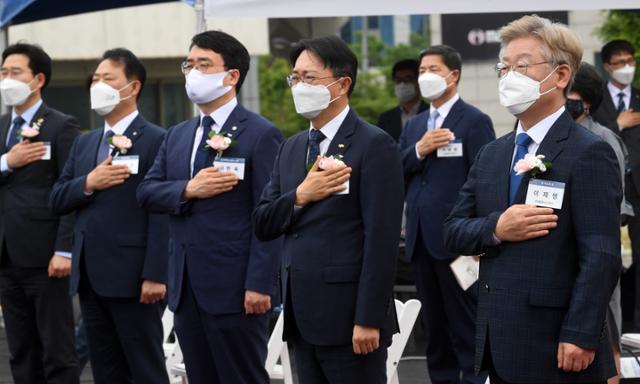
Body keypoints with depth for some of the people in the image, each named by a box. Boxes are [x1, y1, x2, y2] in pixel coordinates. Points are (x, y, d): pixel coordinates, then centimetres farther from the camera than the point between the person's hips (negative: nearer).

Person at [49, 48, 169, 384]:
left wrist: (154, 275, -19)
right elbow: (57, 199, 12)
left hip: (132, 276, -7)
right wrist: (88, 184, -8)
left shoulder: (155, 140, -7)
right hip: (89, 277, 7)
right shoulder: (84, 143, 17)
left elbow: (161, 212, -13)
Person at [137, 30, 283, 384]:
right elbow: (146, 192, 9)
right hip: (186, 288, 7)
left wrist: (258, 285, -18)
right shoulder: (178, 135, 16)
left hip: (234, 288, -7)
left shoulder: (260, 134, -7)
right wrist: (188, 190, -11)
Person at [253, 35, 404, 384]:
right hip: (303, 317, 7)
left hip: (348, 316, -7)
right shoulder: (291, 148, 15)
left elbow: (382, 240, -14)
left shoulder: (374, 146, -8)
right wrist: (300, 196, -8)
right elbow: (263, 225, 11)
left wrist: (368, 319, -18)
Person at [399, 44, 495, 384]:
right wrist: (419, 150, -9)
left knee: (465, 324, -3)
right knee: (434, 324, 12)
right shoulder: (414, 125, 17)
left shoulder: (475, 122, -5)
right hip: (421, 240, 7)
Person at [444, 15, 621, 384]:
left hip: (556, 348, -7)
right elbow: (453, 232, 13)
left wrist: (579, 337, -20)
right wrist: (495, 229, -9)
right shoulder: (491, 155, 15)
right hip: (500, 346, 7)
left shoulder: (589, 154, -8)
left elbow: (601, 257, -14)